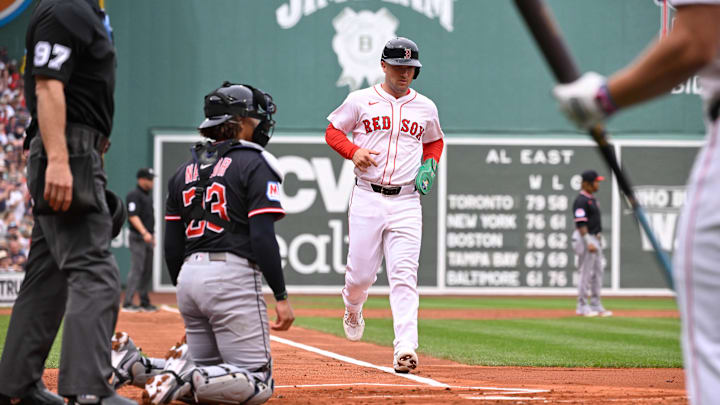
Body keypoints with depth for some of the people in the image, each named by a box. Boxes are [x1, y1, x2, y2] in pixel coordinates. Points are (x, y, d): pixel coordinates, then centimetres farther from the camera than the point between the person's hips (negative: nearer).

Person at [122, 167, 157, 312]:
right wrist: (144, 233, -28)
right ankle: (127, 303, -10)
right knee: (136, 270, -11)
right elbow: (133, 216, -20)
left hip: (148, 237, 9)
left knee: (147, 271, 10)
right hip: (138, 238, -9)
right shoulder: (134, 195, -12)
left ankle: (145, 302, 15)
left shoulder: (148, 195, 17)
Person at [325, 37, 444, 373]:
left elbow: (434, 142, 27)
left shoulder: (426, 108, 12)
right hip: (367, 197, -1)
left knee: (404, 274, -11)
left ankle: (405, 349, -19)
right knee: (362, 272, 0)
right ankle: (353, 308, 37)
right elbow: (333, 131, 11)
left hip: (406, 202, 1)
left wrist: (429, 166, 7)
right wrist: (353, 151, -8)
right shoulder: (361, 100, 4)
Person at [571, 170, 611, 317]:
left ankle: (596, 305, 16)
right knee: (586, 273, -6)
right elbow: (581, 223, -21)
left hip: (596, 239, 10)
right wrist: (588, 243, -26)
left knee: (598, 272, 11)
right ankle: (582, 306, 0)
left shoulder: (592, 199, 16)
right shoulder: (581, 201, -15)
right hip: (586, 238, -10)